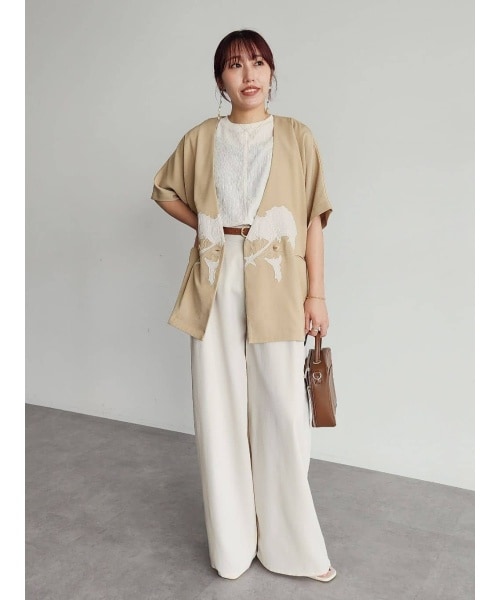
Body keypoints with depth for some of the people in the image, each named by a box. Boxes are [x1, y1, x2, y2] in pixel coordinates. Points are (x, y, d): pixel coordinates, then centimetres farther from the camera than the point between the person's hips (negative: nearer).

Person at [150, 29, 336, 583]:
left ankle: (291, 543, 20)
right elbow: (165, 191, 23)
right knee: (220, 411, 7)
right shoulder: (201, 139, 8)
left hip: (277, 288, -1)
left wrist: (316, 293, -3)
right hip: (217, 287, 2)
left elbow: (313, 219, 1)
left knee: (281, 413, 0)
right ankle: (232, 542, 25)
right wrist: (206, 224, 8)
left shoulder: (295, 136, 3)